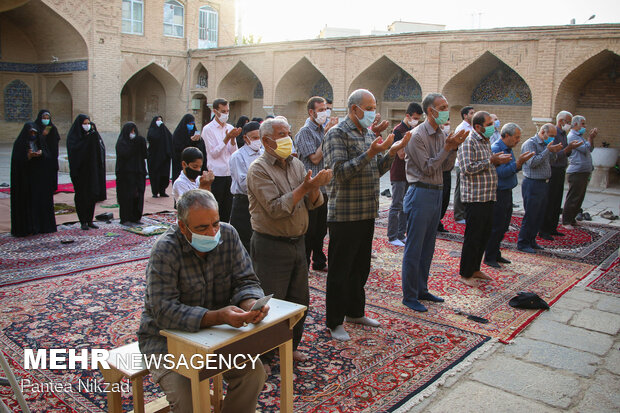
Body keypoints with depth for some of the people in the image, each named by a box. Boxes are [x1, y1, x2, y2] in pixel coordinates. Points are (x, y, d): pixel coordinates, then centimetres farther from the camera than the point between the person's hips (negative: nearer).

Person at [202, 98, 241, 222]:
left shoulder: (230, 128, 10)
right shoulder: (208, 129, -5)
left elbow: (234, 152, 7)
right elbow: (214, 153, -11)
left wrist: (233, 139, -11)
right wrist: (227, 138, -19)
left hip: (230, 173, 5)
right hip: (216, 174, -5)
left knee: (227, 208, 10)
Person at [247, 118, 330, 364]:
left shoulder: (296, 164, 9)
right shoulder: (259, 169, -11)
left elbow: (312, 204, 6)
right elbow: (276, 208, -21)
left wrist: (315, 187, -15)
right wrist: (304, 187, -23)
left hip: (297, 242, 7)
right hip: (271, 245, -7)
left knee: (300, 300, 15)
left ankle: (290, 347, 35)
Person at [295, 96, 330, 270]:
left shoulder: (323, 130, 14)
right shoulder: (305, 132, -9)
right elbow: (315, 158, -17)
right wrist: (327, 136, -13)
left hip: (323, 188, 8)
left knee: (321, 229, 16)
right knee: (308, 231, -2)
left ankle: (319, 262, 28)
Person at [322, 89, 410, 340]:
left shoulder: (369, 133, 14)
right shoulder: (337, 134, -11)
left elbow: (378, 170, 14)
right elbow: (340, 172, -21)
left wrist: (392, 152, -2)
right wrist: (370, 153, -28)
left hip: (367, 213, 8)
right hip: (344, 214, -8)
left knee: (361, 266, 18)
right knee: (339, 270, 2)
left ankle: (355, 312, 34)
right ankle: (334, 322, 14)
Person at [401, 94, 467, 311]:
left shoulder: (443, 134, 11)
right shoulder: (417, 135, -13)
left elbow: (446, 166, 10)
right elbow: (428, 168, -15)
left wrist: (454, 147, -5)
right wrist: (447, 147, -16)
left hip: (437, 193, 8)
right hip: (421, 193, -8)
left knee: (428, 246, 15)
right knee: (414, 248, -2)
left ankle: (421, 290, 26)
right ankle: (409, 296, 8)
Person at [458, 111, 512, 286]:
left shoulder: (486, 141, 17)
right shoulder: (469, 142, -13)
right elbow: (467, 168, -23)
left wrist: (498, 161, 6)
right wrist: (491, 161, -19)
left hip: (488, 198, 9)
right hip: (475, 198, -9)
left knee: (484, 235, 15)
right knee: (473, 237, -2)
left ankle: (475, 269, 28)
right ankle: (465, 274, 9)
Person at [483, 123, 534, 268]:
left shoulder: (508, 149, 14)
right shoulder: (496, 149, -16)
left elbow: (512, 169, 17)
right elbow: (501, 172, -23)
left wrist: (520, 162, 1)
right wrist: (518, 162, -24)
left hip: (507, 193, 9)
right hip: (498, 194, -9)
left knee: (503, 226, 14)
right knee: (496, 227, -4)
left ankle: (496, 254, 25)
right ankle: (489, 258, 6)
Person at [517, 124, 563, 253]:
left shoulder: (545, 144, 15)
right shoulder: (530, 143, -12)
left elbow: (548, 162, 20)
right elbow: (532, 162, -22)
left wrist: (554, 152, 3)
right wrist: (547, 150, -18)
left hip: (543, 184, 9)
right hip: (532, 184, -9)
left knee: (539, 216, 13)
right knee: (530, 216, -4)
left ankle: (531, 241, 24)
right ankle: (522, 243, 6)